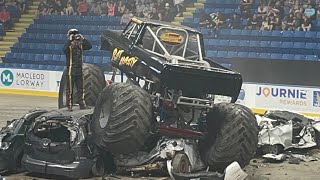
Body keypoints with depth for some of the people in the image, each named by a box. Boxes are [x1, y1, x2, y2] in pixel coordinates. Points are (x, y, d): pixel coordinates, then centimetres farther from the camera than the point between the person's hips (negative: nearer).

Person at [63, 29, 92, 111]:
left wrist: (83, 39, -8)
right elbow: (64, 49, -32)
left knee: (81, 89, 10)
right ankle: (70, 106, 6)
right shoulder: (69, 46, -10)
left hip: (79, 71, 6)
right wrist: (69, 40, -30)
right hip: (71, 72, -6)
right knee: (70, 90, 1)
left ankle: (82, 105, 16)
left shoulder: (80, 46, 7)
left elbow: (89, 46, -1)